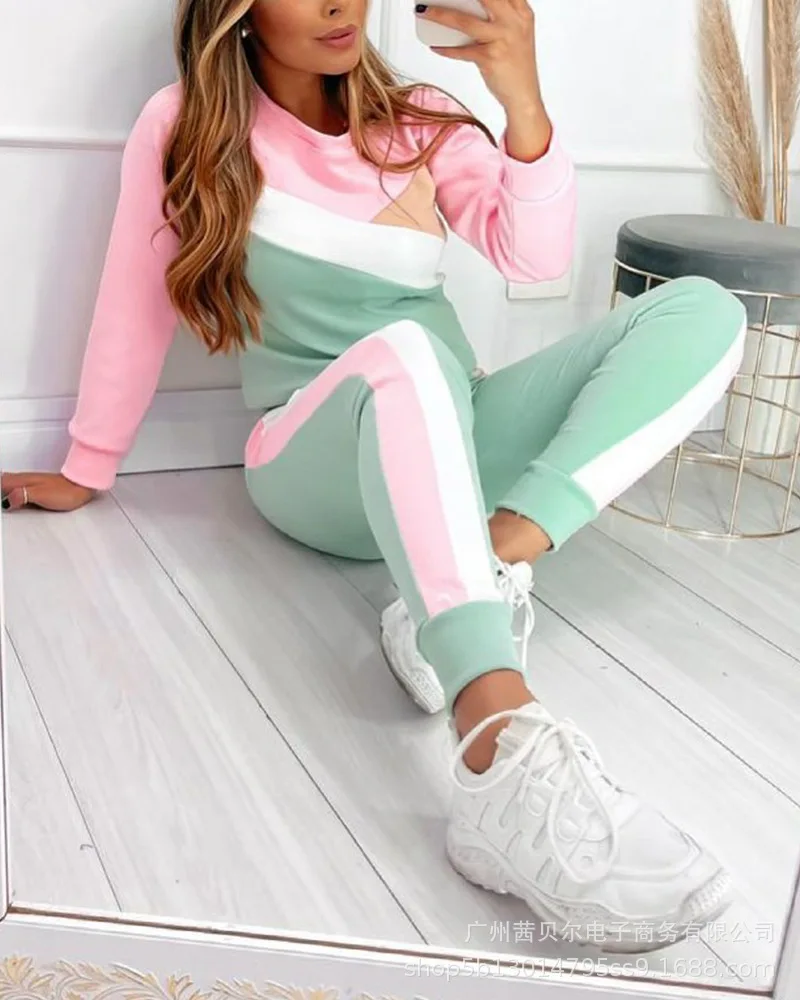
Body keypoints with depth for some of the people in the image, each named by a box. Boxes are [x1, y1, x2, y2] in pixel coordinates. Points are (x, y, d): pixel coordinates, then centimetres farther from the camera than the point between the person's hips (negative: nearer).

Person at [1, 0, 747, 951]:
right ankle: (507, 755, -60)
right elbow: (135, 309, 4)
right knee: (404, 353, -40)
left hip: (450, 444, 5)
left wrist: (523, 103, -19)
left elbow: (535, 256, -3)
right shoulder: (185, 128, -1)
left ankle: (496, 554, -35)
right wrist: (86, 472, 10)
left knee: (702, 310, -13)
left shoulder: (416, 121, 9)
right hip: (316, 469, -4)